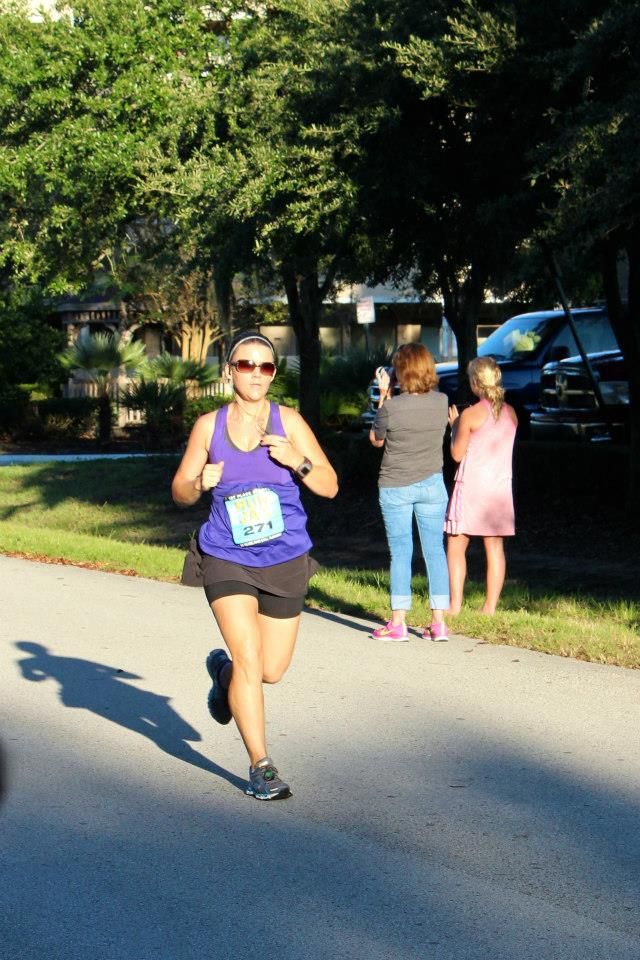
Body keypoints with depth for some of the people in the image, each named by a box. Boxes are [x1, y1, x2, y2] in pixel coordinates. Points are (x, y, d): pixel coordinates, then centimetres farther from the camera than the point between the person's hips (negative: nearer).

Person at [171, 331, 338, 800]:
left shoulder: (288, 421, -3)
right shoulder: (209, 426, 0)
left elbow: (330, 486, -2)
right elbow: (180, 491, 8)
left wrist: (296, 461, -20)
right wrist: (199, 483, -14)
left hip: (285, 560, 1)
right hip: (227, 559, -1)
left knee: (272, 670, 10)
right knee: (250, 661, -13)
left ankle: (224, 670, 46)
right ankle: (261, 766, 1)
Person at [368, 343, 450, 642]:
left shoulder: (392, 407, -16)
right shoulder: (441, 402, -5)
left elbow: (376, 439, 1)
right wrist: (391, 397, 13)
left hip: (396, 486, -3)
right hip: (432, 483, 3)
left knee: (400, 552, 3)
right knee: (435, 550, 7)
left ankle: (398, 623, 7)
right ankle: (439, 622, 8)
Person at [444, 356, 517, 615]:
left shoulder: (470, 415, -11)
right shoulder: (511, 413, 4)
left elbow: (457, 454, -6)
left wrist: (454, 426, 8)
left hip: (471, 486, -5)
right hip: (500, 487, 5)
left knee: (456, 546, 4)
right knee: (495, 547, 6)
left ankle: (455, 605, -1)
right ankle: (490, 606, 6)